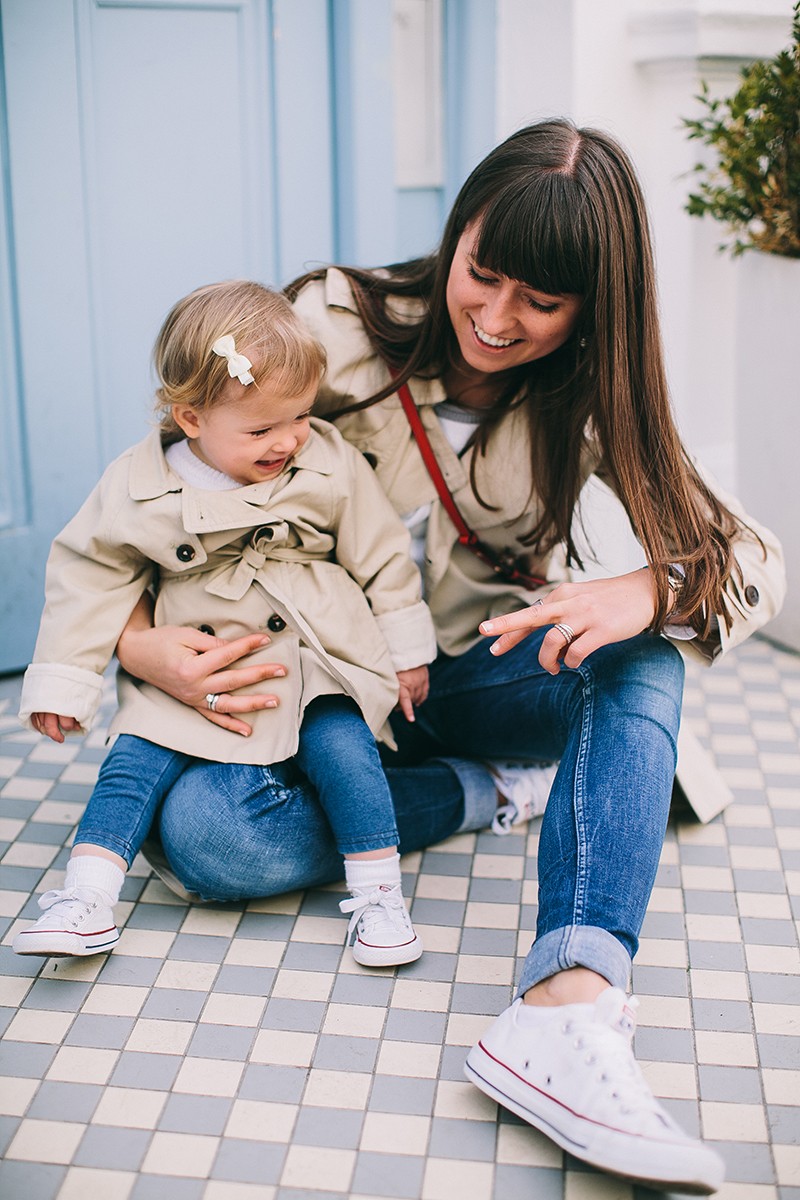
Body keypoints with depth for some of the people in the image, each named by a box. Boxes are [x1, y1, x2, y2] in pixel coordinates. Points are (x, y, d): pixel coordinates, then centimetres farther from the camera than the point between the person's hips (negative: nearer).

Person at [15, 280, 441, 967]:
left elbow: (381, 556, 5)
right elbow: (90, 577, 2)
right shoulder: (137, 490, -7)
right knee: (135, 762, -10)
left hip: (315, 665, -1)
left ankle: (379, 893, -6)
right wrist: (63, 681, 1)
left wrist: (406, 653, 8)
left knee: (342, 749, -21)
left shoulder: (331, 466, -5)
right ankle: (85, 901, -5)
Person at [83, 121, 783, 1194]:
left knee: (644, 653, -31)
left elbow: (753, 557, -10)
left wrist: (648, 592, -35)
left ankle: (566, 1008, -46)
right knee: (206, 833, -31)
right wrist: (138, 640, -26)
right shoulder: (338, 328, -13)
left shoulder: (587, 400, -7)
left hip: (490, 676, 2)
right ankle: (463, 795, -9)